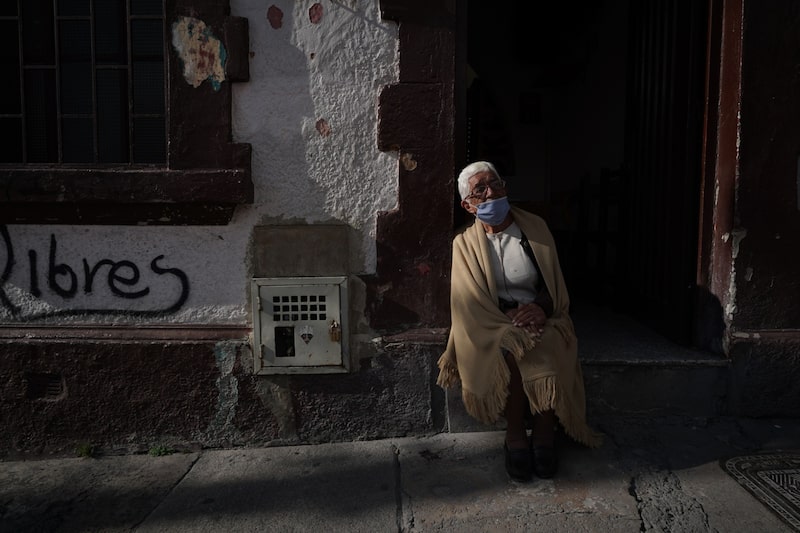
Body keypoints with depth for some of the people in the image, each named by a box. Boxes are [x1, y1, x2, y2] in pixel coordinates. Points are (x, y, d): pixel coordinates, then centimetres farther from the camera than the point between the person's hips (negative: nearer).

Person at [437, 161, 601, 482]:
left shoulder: (535, 228, 8)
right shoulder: (465, 243, 4)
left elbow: (555, 285, 8)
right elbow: (470, 302, -4)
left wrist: (541, 307, -14)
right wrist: (508, 321, -20)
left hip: (536, 319, 1)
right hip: (491, 326, -1)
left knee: (551, 350, -32)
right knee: (511, 350, -34)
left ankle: (544, 434, -13)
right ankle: (516, 436, -15)